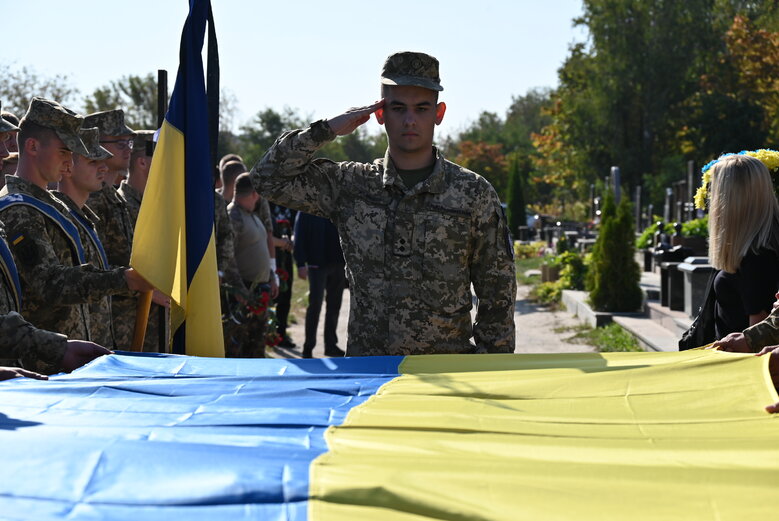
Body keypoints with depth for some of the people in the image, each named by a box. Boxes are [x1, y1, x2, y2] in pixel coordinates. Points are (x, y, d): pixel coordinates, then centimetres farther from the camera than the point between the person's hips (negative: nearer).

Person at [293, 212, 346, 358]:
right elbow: (299, 237, -8)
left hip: (338, 264, 4)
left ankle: (331, 345, 20)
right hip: (317, 264, -4)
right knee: (315, 304, -3)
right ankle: (308, 347, 6)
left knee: (334, 307, 10)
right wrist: (301, 264, -16)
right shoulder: (307, 211, -4)